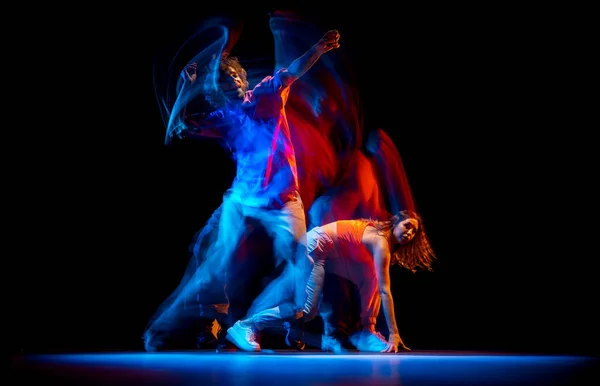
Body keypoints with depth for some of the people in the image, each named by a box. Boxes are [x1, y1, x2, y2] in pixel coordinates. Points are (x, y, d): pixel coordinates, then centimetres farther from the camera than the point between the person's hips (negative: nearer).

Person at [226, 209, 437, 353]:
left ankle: (366, 332, 4)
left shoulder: (382, 236, 10)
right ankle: (244, 326, -11)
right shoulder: (381, 243, -18)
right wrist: (393, 333, -20)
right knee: (306, 310, -17)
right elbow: (384, 291, -21)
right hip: (314, 245, -10)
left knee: (372, 276, 5)